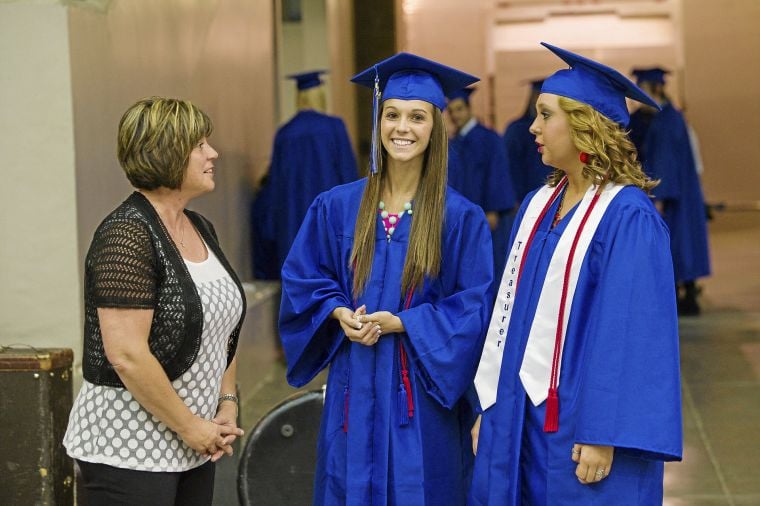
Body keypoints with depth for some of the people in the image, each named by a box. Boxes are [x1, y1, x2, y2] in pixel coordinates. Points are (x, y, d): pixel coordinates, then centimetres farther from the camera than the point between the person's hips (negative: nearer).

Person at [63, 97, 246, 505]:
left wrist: (227, 404, 6)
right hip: (129, 453, -8)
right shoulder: (126, 235, -16)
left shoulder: (201, 229, 10)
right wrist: (189, 426, -15)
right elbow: (126, 355, -22)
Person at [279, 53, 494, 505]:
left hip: (421, 393, -2)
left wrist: (401, 322, -16)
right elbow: (302, 280, 11)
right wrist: (339, 313, -10)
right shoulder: (337, 207, 4)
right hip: (354, 389, 2)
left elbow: (474, 306, -5)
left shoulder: (461, 218, -5)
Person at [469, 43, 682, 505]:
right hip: (522, 418, 7)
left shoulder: (629, 217, -14)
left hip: (579, 424, -7)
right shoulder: (538, 206, 9)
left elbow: (633, 334, -17)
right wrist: (489, 407, 11)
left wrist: (604, 435, -19)